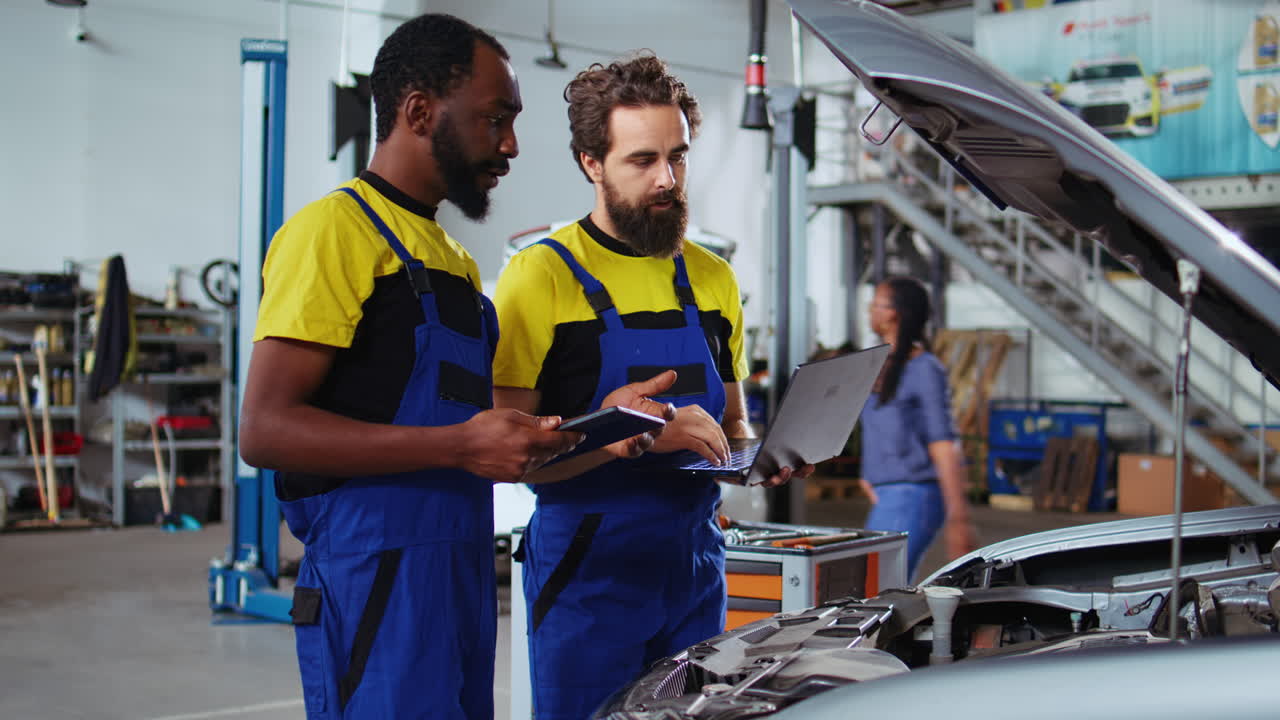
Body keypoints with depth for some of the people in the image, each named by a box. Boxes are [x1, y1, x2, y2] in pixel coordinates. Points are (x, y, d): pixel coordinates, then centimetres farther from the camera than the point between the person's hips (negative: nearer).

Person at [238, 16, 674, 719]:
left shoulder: (454, 259, 21)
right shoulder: (336, 229, -9)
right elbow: (265, 431, -17)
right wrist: (459, 445, -23)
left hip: (462, 580, 9)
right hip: (376, 587, -9)